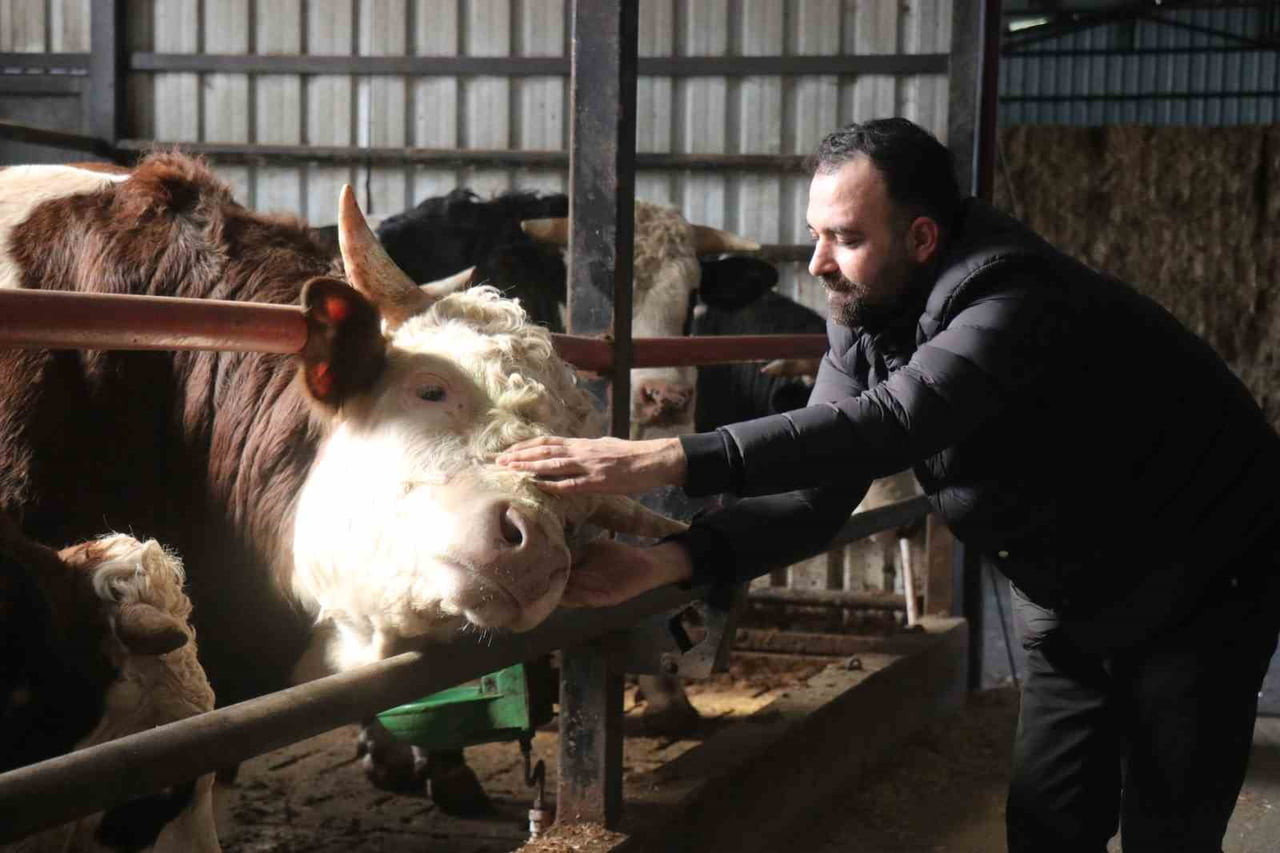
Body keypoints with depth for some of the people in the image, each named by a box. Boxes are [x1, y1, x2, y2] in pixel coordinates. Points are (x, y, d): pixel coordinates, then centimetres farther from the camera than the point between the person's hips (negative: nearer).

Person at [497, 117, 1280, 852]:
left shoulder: (1014, 304, -34)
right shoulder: (865, 325, -8)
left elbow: (883, 428, -49)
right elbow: (816, 491, -14)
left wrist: (665, 461, -55)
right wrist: (667, 562, -31)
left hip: (1205, 584, -7)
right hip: (1076, 603, 7)